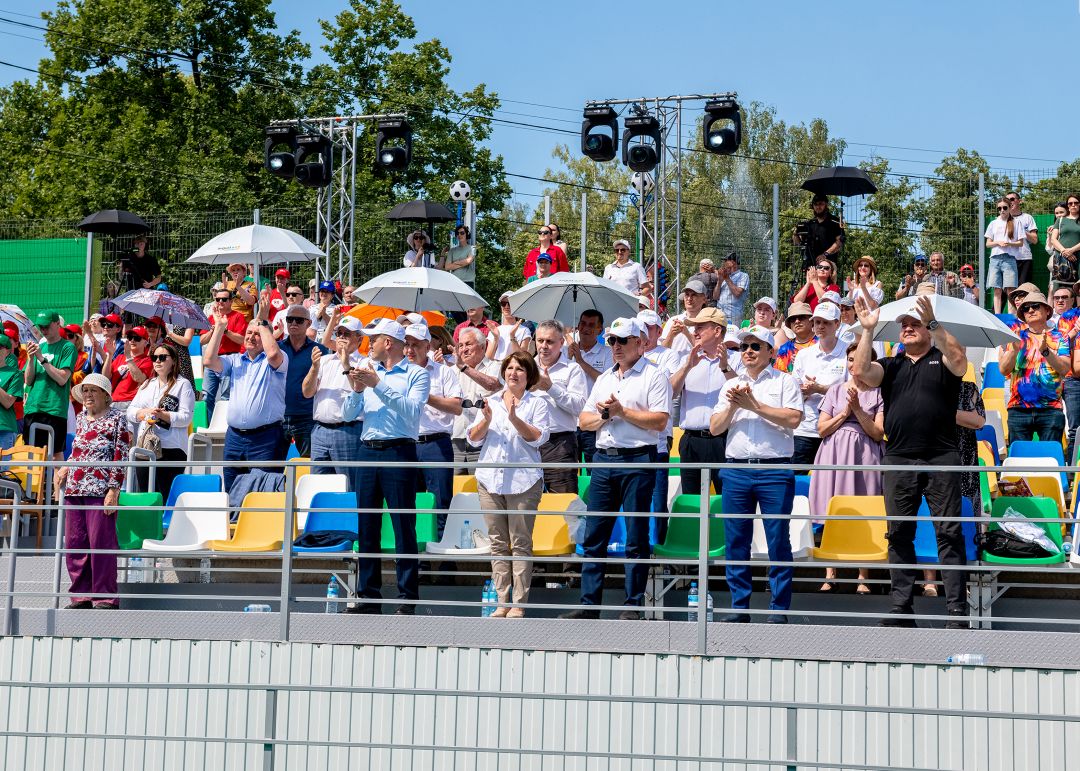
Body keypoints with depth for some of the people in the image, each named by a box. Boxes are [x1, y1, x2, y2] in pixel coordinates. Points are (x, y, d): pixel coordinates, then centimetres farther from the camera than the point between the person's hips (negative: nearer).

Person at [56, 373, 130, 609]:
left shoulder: (117, 419, 0)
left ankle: (105, 597, -1)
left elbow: (121, 457, -5)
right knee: (74, 544, 5)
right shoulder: (81, 418, 18)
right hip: (74, 490, 7)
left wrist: (113, 491, -11)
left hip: (100, 491, -7)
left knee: (101, 543, -7)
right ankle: (81, 595, 13)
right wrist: (65, 468, 10)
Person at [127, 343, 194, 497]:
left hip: (171, 450, -6)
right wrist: (145, 412, -8)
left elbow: (186, 418, -8)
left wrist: (162, 415, -20)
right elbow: (130, 412, 12)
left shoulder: (183, 384, 2)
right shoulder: (147, 384, 20)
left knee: (167, 498, -7)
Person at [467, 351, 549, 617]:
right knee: (498, 543, 5)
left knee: (521, 544, -3)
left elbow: (538, 438, -7)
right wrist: (486, 419, -8)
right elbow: (473, 439, 10)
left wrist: (514, 418, -19)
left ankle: (519, 603, 0)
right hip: (490, 480, 4)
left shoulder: (537, 403, 5)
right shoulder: (490, 401, 16)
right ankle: (502, 602, 9)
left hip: (523, 481, -4)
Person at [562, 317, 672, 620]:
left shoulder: (654, 376, -1)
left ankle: (633, 605, 3)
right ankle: (589, 604, 8)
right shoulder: (604, 378, 20)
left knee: (636, 537, -2)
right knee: (594, 536, 5)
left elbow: (659, 421, -12)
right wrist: (603, 415, -3)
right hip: (603, 459, 6)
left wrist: (621, 411, -11)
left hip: (637, 461, -6)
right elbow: (584, 421, 17)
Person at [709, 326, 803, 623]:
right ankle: (739, 607, 11)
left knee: (778, 541, -3)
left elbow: (793, 419, -9)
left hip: (775, 469, -4)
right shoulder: (731, 385, 18)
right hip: (736, 469, 4)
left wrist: (754, 405, -9)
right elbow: (715, 428, 11)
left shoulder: (785, 381, 5)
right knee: (736, 541, 4)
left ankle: (779, 608, 2)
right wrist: (732, 405, -5)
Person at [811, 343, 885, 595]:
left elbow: (878, 433, -3)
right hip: (834, 454, 2)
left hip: (864, 455, -2)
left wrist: (858, 409, -10)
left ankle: (863, 577, -2)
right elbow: (822, 429, 7)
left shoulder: (879, 393, 5)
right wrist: (844, 412, -4)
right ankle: (830, 575, 1)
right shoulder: (836, 390, 13)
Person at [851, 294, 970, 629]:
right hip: (898, 460, 4)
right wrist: (868, 329, -7)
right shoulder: (891, 365, 15)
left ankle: (957, 610, -4)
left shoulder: (942, 360, 7)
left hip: (940, 459, -4)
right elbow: (860, 371, -3)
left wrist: (933, 322, -19)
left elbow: (959, 359, -16)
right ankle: (901, 607, 12)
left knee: (949, 533, -4)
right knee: (899, 534, 6)